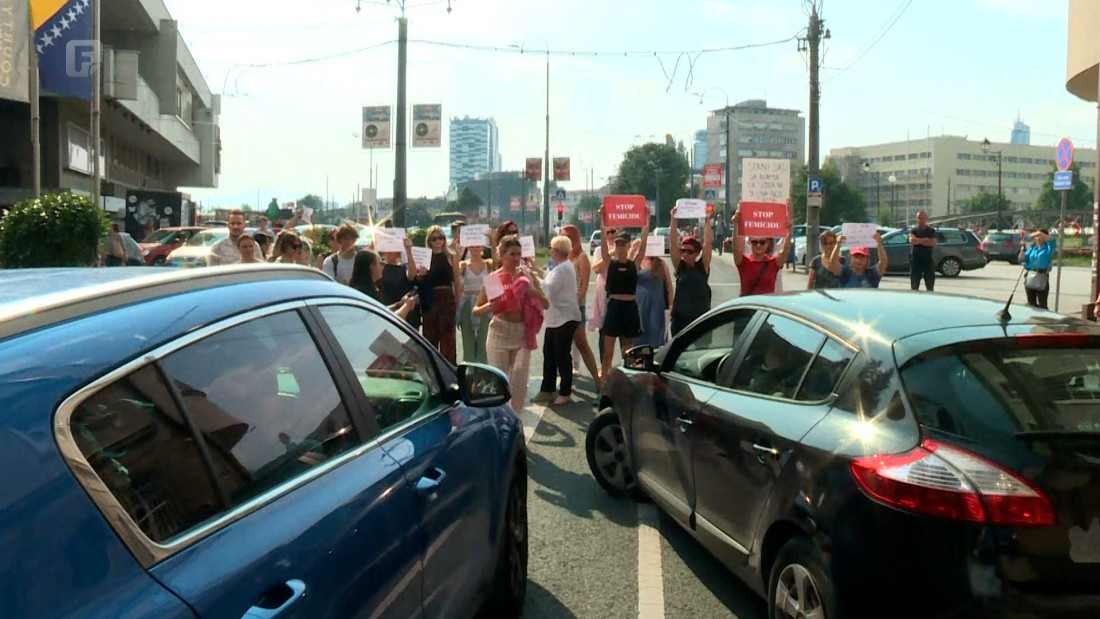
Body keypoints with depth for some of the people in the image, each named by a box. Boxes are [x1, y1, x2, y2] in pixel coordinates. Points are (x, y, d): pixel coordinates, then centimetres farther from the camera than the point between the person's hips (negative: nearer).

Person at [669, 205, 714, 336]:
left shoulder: (703, 267, 1)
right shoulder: (679, 266, 4)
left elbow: (707, 244, -4)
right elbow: (673, 244, -2)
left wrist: (707, 220, -3)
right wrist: (674, 219, -6)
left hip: (701, 317, -1)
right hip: (680, 317, 1)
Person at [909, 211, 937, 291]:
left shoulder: (931, 231, 5)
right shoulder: (914, 230, 8)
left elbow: (932, 243, -11)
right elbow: (912, 240, -12)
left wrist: (918, 241, -9)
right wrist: (924, 240, -12)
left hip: (928, 260, -1)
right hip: (915, 259, 1)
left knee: (930, 285, 2)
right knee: (914, 285, 3)